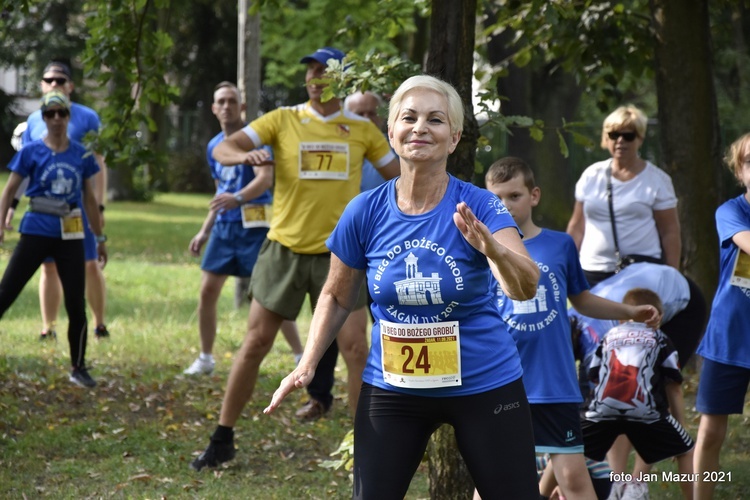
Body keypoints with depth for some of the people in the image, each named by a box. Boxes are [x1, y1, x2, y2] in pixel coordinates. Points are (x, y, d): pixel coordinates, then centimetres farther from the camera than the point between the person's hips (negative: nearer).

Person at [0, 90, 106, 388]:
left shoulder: (82, 155, 6)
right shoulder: (31, 152, -2)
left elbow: (89, 199, 14)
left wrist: (100, 238, 16)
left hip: (71, 237, 2)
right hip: (36, 232, -2)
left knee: (76, 305, 3)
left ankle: (79, 369, 17)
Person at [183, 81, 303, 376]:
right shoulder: (213, 147, 13)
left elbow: (266, 178, -22)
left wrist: (237, 198, -38)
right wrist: (205, 231, 20)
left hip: (253, 225, -7)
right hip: (223, 226, 7)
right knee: (208, 291, 4)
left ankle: (301, 357, 0)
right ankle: (205, 358, 16)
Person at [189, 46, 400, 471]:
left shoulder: (362, 129, 3)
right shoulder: (283, 120, -1)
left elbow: (397, 174, 14)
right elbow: (222, 148, -9)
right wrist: (243, 155, -31)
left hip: (338, 252, 0)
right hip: (285, 247, 0)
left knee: (355, 347, -6)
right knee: (256, 344, 1)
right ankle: (223, 440, 12)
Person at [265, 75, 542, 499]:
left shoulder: (479, 206, -13)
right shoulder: (365, 212, -6)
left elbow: (525, 287, -30)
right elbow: (338, 298, 9)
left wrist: (492, 249, -50)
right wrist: (308, 365, -2)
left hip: (484, 385, -2)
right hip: (393, 386, 2)